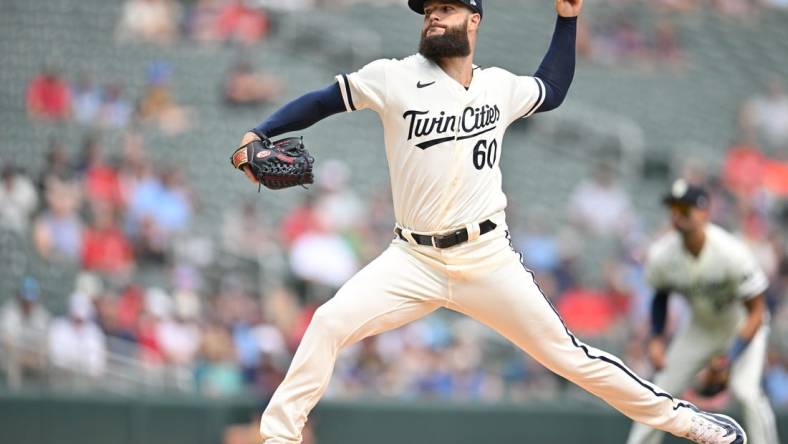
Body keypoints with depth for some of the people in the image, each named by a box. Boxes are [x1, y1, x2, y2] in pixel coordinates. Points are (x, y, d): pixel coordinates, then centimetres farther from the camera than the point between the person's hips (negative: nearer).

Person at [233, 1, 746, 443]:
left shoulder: (500, 86, 5)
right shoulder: (395, 79, -4)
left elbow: (553, 92, 26)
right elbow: (323, 101, -1)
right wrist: (257, 136, -15)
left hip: (488, 259, 1)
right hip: (413, 259, -1)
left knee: (565, 353, 1)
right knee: (329, 325, -20)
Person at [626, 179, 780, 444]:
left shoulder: (732, 253, -32)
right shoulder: (660, 256, -20)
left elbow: (756, 313, -24)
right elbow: (660, 296, 4)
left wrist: (731, 358, -35)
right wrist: (656, 340, -9)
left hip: (743, 326, -4)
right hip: (700, 328, 4)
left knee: (746, 390, -26)